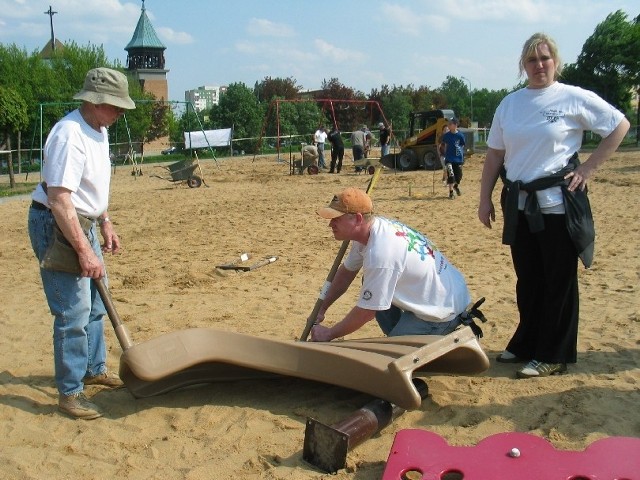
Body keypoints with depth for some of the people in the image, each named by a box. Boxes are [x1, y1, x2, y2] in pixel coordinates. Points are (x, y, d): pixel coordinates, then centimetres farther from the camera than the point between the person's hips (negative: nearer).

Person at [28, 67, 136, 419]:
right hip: (56, 227, -10)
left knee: (95, 306, 19)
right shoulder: (70, 136, -24)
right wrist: (84, 251, -28)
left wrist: (105, 224, 19)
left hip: (83, 224, 10)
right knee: (73, 313, -7)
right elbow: (59, 199, -28)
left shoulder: (98, 130, 7)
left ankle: (93, 369, 35)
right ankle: (69, 392, 6)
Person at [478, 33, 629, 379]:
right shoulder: (509, 104, 8)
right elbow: (494, 156, 10)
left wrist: (588, 168, -5)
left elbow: (620, 126, 1)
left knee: (558, 282, 4)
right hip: (520, 205, 5)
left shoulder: (574, 98, -4)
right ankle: (525, 345, 28)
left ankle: (553, 357, 15)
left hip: (558, 204, -4)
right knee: (527, 280, 14)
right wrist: (485, 199, 6)